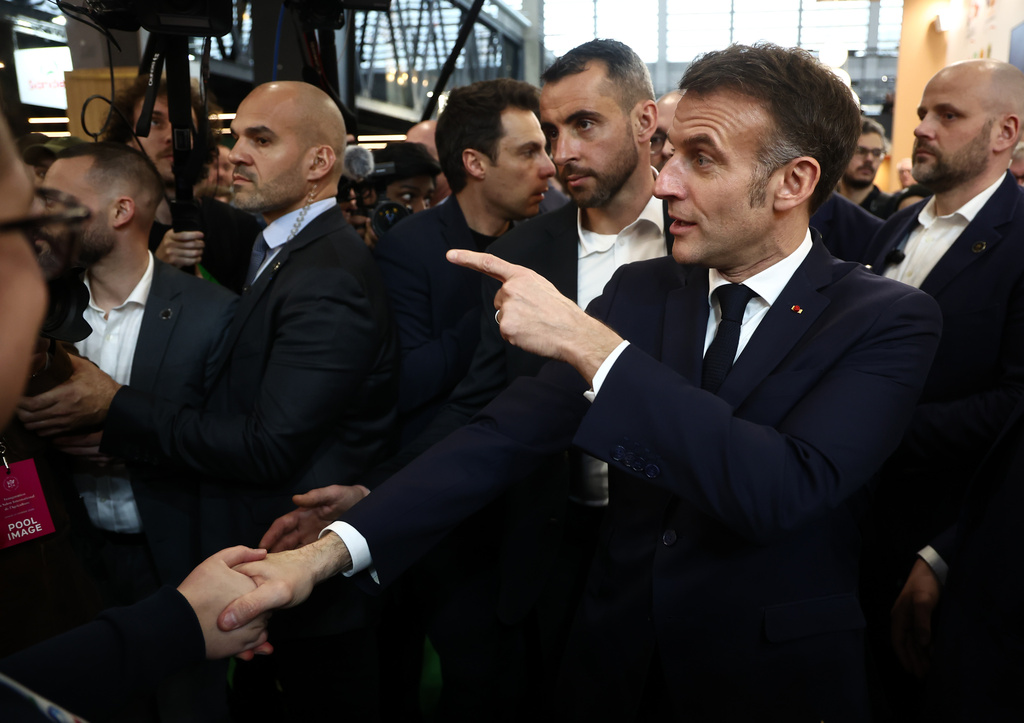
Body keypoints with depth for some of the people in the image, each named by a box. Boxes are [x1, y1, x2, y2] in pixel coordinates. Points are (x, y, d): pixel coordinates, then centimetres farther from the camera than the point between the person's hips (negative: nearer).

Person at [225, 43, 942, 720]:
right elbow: (510, 431, -13)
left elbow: (784, 489, -30)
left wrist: (588, 344, -33)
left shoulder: (888, 321, -14)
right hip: (616, 661, 3)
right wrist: (330, 551, -23)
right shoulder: (640, 290, -3)